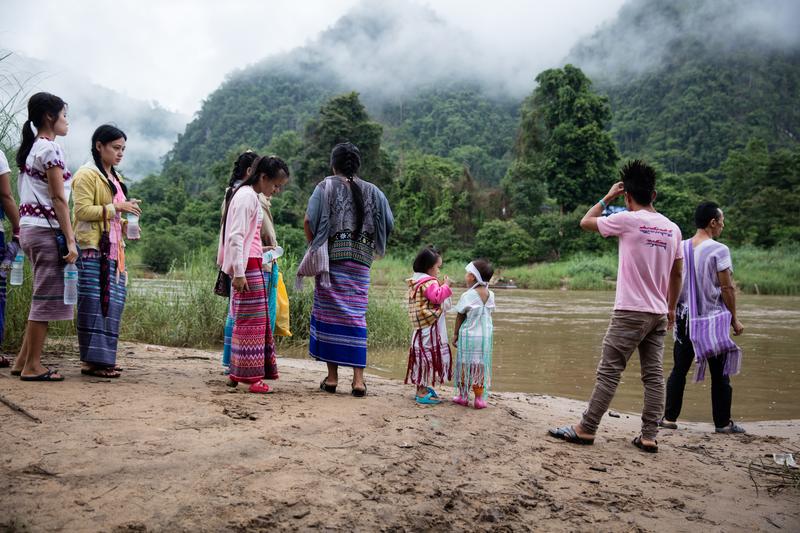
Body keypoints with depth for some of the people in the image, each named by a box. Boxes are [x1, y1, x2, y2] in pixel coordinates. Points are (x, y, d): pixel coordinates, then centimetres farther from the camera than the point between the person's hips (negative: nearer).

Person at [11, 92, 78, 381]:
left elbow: (31, 194, 16)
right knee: (46, 298, -3)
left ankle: (23, 361, 19)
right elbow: (58, 199, -16)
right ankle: (32, 366, 4)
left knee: (44, 298, 15)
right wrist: (70, 239, -16)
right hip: (46, 228, -9)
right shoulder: (50, 148, -11)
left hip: (29, 227, 9)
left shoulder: (31, 148, 17)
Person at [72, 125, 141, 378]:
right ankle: (93, 361, -4)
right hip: (93, 249, -9)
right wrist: (116, 208, -19)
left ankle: (103, 358, 15)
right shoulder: (87, 174, -5)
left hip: (112, 250, 9)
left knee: (112, 303, 8)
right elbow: (82, 210, -15)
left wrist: (126, 223, 11)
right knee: (94, 303, -7)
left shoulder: (114, 177, 22)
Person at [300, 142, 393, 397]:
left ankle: (332, 376, 9)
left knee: (329, 314, 6)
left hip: (330, 261, -2)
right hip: (361, 262, 2)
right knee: (356, 316, 6)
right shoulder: (372, 191, 8)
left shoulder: (326, 186, 0)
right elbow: (389, 223, 6)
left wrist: (313, 247, 4)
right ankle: (358, 378, 2)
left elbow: (308, 220, -10)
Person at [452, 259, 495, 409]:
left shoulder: (467, 296, -13)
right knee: (481, 366, 10)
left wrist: (456, 334, 4)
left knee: (465, 366, 9)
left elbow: (460, 317, -6)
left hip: (468, 335, -4)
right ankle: (480, 398, 12)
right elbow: (489, 313, 4)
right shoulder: (490, 295, 0)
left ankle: (463, 396, 17)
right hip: (486, 335, 4)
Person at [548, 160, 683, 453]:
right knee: (654, 375, 8)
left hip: (630, 312, -6)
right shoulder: (672, 228, 8)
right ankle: (649, 436, 11)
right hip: (659, 313, 6)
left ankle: (585, 429, 3)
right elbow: (677, 274, 14)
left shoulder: (628, 220, -10)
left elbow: (585, 222, 4)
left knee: (609, 372, -2)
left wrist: (607, 198, 15)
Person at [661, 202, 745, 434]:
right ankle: (722, 422, 15)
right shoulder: (719, 250, -11)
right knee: (719, 373, 7)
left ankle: (669, 417, 10)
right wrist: (734, 319, -1)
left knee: (679, 369, 9)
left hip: (685, 318, 4)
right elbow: (727, 288, -10)